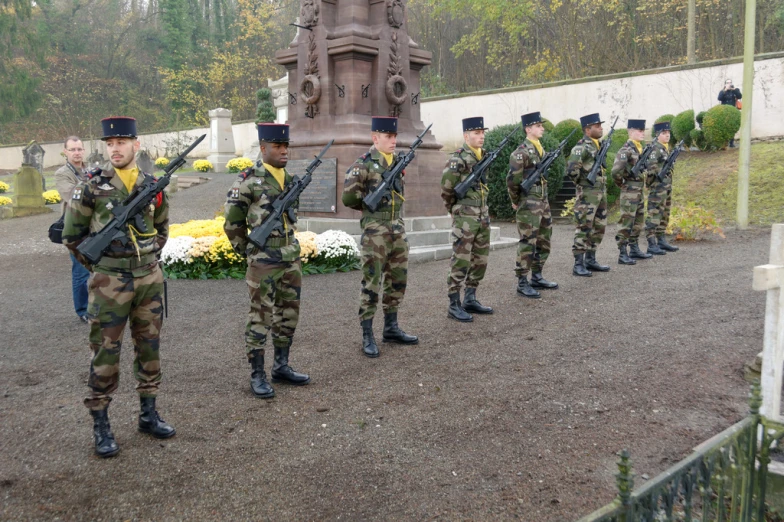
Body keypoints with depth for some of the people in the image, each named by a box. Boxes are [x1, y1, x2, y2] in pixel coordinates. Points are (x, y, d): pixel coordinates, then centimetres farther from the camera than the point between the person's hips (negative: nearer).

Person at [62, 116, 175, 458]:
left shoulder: (152, 186, 5)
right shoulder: (91, 186, -5)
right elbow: (72, 235, 1)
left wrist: (147, 260, 11)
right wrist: (98, 265, 2)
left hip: (150, 279, 4)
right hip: (109, 283, -4)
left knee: (149, 349, 12)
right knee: (106, 355, 2)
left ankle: (148, 414, 26)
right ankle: (101, 426, 15)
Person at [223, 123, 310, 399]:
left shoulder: (290, 179, 9)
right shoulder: (248, 180, -10)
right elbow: (232, 222, -5)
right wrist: (246, 250, 2)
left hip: (292, 257, 7)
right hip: (263, 261, -7)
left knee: (288, 314, 13)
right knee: (260, 317, 1)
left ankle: (281, 367, 26)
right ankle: (257, 376, 11)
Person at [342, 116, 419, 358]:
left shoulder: (398, 162, 11)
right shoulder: (364, 163, -9)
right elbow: (349, 198, -11)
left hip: (398, 229, 7)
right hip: (375, 231, -7)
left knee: (397, 281, 12)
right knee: (372, 284, -2)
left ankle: (391, 328, 25)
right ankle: (367, 336, 5)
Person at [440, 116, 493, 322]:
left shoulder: (484, 156, 13)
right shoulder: (457, 158, -12)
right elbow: (446, 189, -13)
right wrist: (455, 208, 2)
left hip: (483, 216, 8)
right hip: (465, 218, -8)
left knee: (480, 260, 12)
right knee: (461, 262, -4)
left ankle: (470, 300, 23)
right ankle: (454, 305, 3)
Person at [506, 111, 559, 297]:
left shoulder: (540, 149, 14)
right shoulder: (521, 152, -13)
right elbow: (512, 179, -17)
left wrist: (544, 197, 16)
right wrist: (515, 201, -8)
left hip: (543, 201, 9)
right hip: (529, 204, -9)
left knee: (544, 242, 14)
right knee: (528, 243, -6)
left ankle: (537, 277, 25)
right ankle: (522, 283, 0)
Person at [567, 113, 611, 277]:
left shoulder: (599, 145, 14)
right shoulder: (581, 147, -14)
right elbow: (571, 170, -24)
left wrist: (603, 185, 16)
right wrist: (582, 182, -9)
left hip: (601, 192, 9)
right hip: (587, 194, -9)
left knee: (599, 228, 13)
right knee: (584, 229, -5)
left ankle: (590, 260, 22)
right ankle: (578, 265, 0)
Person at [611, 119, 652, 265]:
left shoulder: (640, 148, 13)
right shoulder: (626, 149, -16)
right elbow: (616, 171, -25)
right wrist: (621, 183, -10)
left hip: (639, 191, 9)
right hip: (629, 191, -9)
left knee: (638, 222, 15)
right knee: (626, 222, -6)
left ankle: (634, 249, 26)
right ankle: (622, 254, -2)